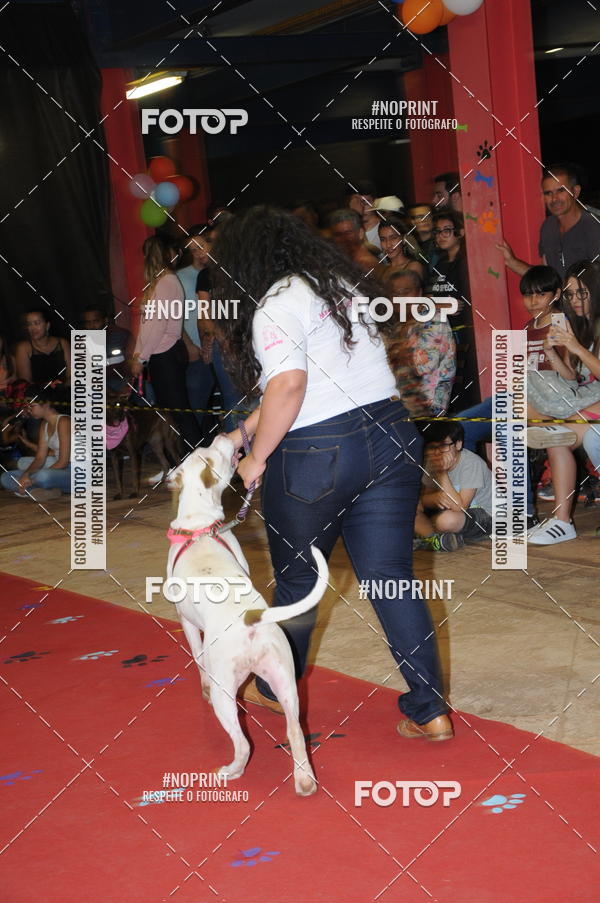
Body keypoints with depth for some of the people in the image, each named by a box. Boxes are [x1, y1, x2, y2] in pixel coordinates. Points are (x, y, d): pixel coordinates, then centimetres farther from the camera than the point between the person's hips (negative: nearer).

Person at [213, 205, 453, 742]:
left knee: (296, 578, 14)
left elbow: (288, 385, -21)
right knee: (392, 579, 8)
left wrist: (257, 458, -9)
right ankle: (430, 712, 7)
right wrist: (243, 431, 25)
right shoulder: (343, 284, 18)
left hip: (317, 455, -6)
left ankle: (275, 689, 34)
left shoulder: (276, 303, -8)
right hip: (391, 434, 6)